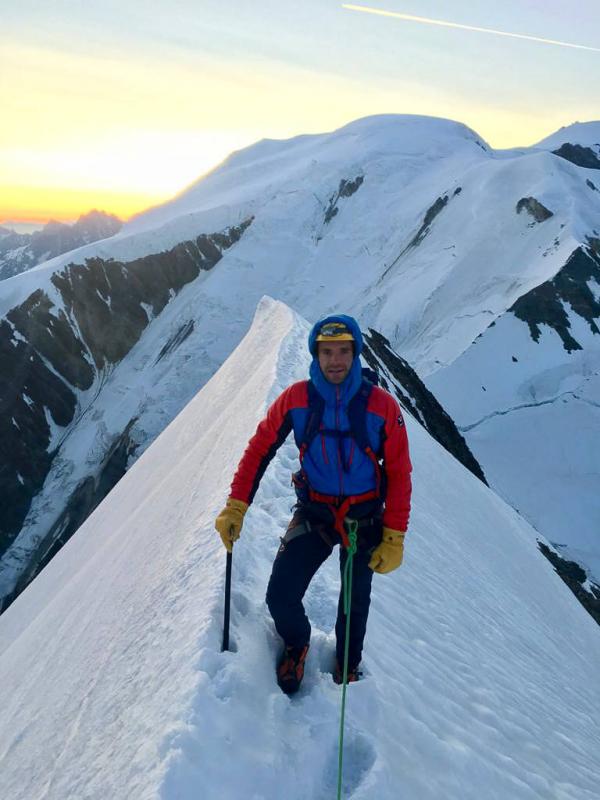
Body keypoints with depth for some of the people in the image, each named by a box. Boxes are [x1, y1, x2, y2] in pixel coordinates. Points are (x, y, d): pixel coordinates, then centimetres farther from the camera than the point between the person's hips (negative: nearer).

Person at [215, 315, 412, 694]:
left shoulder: (382, 406, -16)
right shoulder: (296, 398, -13)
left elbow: (399, 474, -9)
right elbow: (259, 449, -4)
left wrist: (394, 538, -11)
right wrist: (236, 506, -9)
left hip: (364, 519, 0)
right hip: (313, 513, 0)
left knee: (355, 605, 16)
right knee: (280, 598, -7)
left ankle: (348, 668, 48)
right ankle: (297, 645, 30)